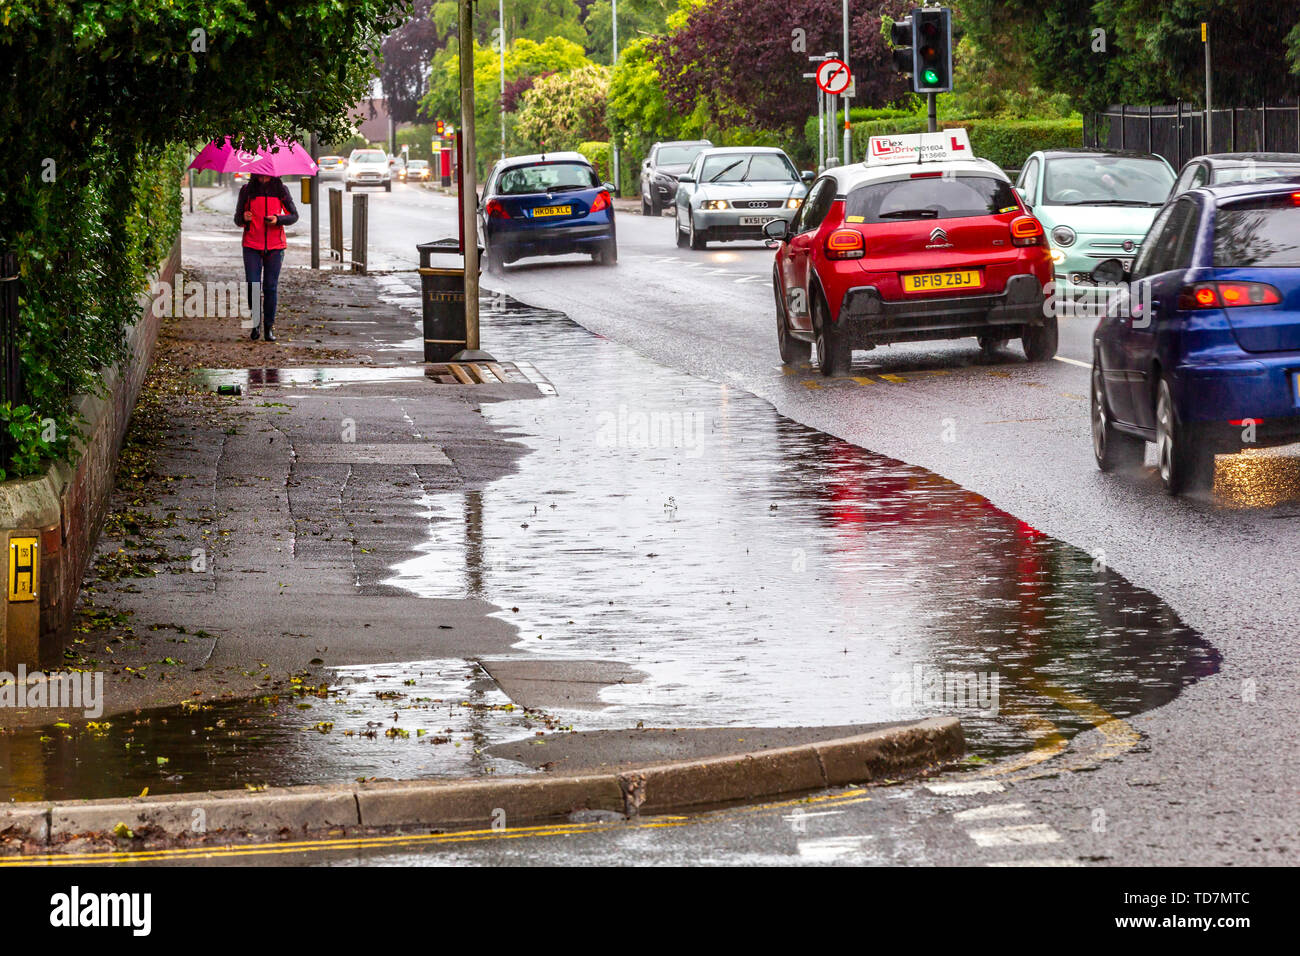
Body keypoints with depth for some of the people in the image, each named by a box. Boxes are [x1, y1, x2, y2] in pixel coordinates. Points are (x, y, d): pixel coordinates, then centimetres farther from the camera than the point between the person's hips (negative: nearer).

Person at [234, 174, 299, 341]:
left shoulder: (281, 190, 5)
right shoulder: (247, 190, 6)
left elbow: (294, 215, 9)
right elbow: (237, 219, 10)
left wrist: (278, 219, -10)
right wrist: (243, 218, -14)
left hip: (275, 246, 0)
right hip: (252, 246, 0)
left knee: (271, 287, 0)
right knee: (252, 285, -7)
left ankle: (269, 327, 9)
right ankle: (256, 324, 11)